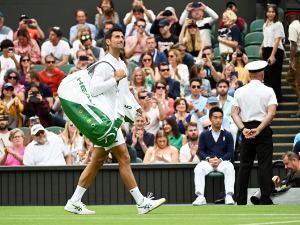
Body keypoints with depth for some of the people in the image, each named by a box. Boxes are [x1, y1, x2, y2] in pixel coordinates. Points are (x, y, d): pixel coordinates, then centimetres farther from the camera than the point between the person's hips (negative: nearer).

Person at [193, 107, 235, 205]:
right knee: (198, 169, -32)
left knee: (230, 168, -35)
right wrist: (208, 159, -13)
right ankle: (200, 197, -34)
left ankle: (229, 196, -35)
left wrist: (220, 160, -13)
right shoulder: (204, 134, 10)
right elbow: (200, 151, 6)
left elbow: (230, 152, 4)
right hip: (208, 161, 1)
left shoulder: (227, 135, 8)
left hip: (223, 161, -1)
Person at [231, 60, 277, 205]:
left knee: (245, 166, 9)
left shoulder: (240, 91, 6)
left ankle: (241, 201, 9)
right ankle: (265, 200, -7)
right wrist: (258, 130, -15)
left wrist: (244, 129, -10)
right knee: (264, 165, -2)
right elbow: (271, 113, -14)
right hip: (263, 131, -3)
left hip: (246, 130, 3)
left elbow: (234, 113, -2)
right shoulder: (268, 91, -3)